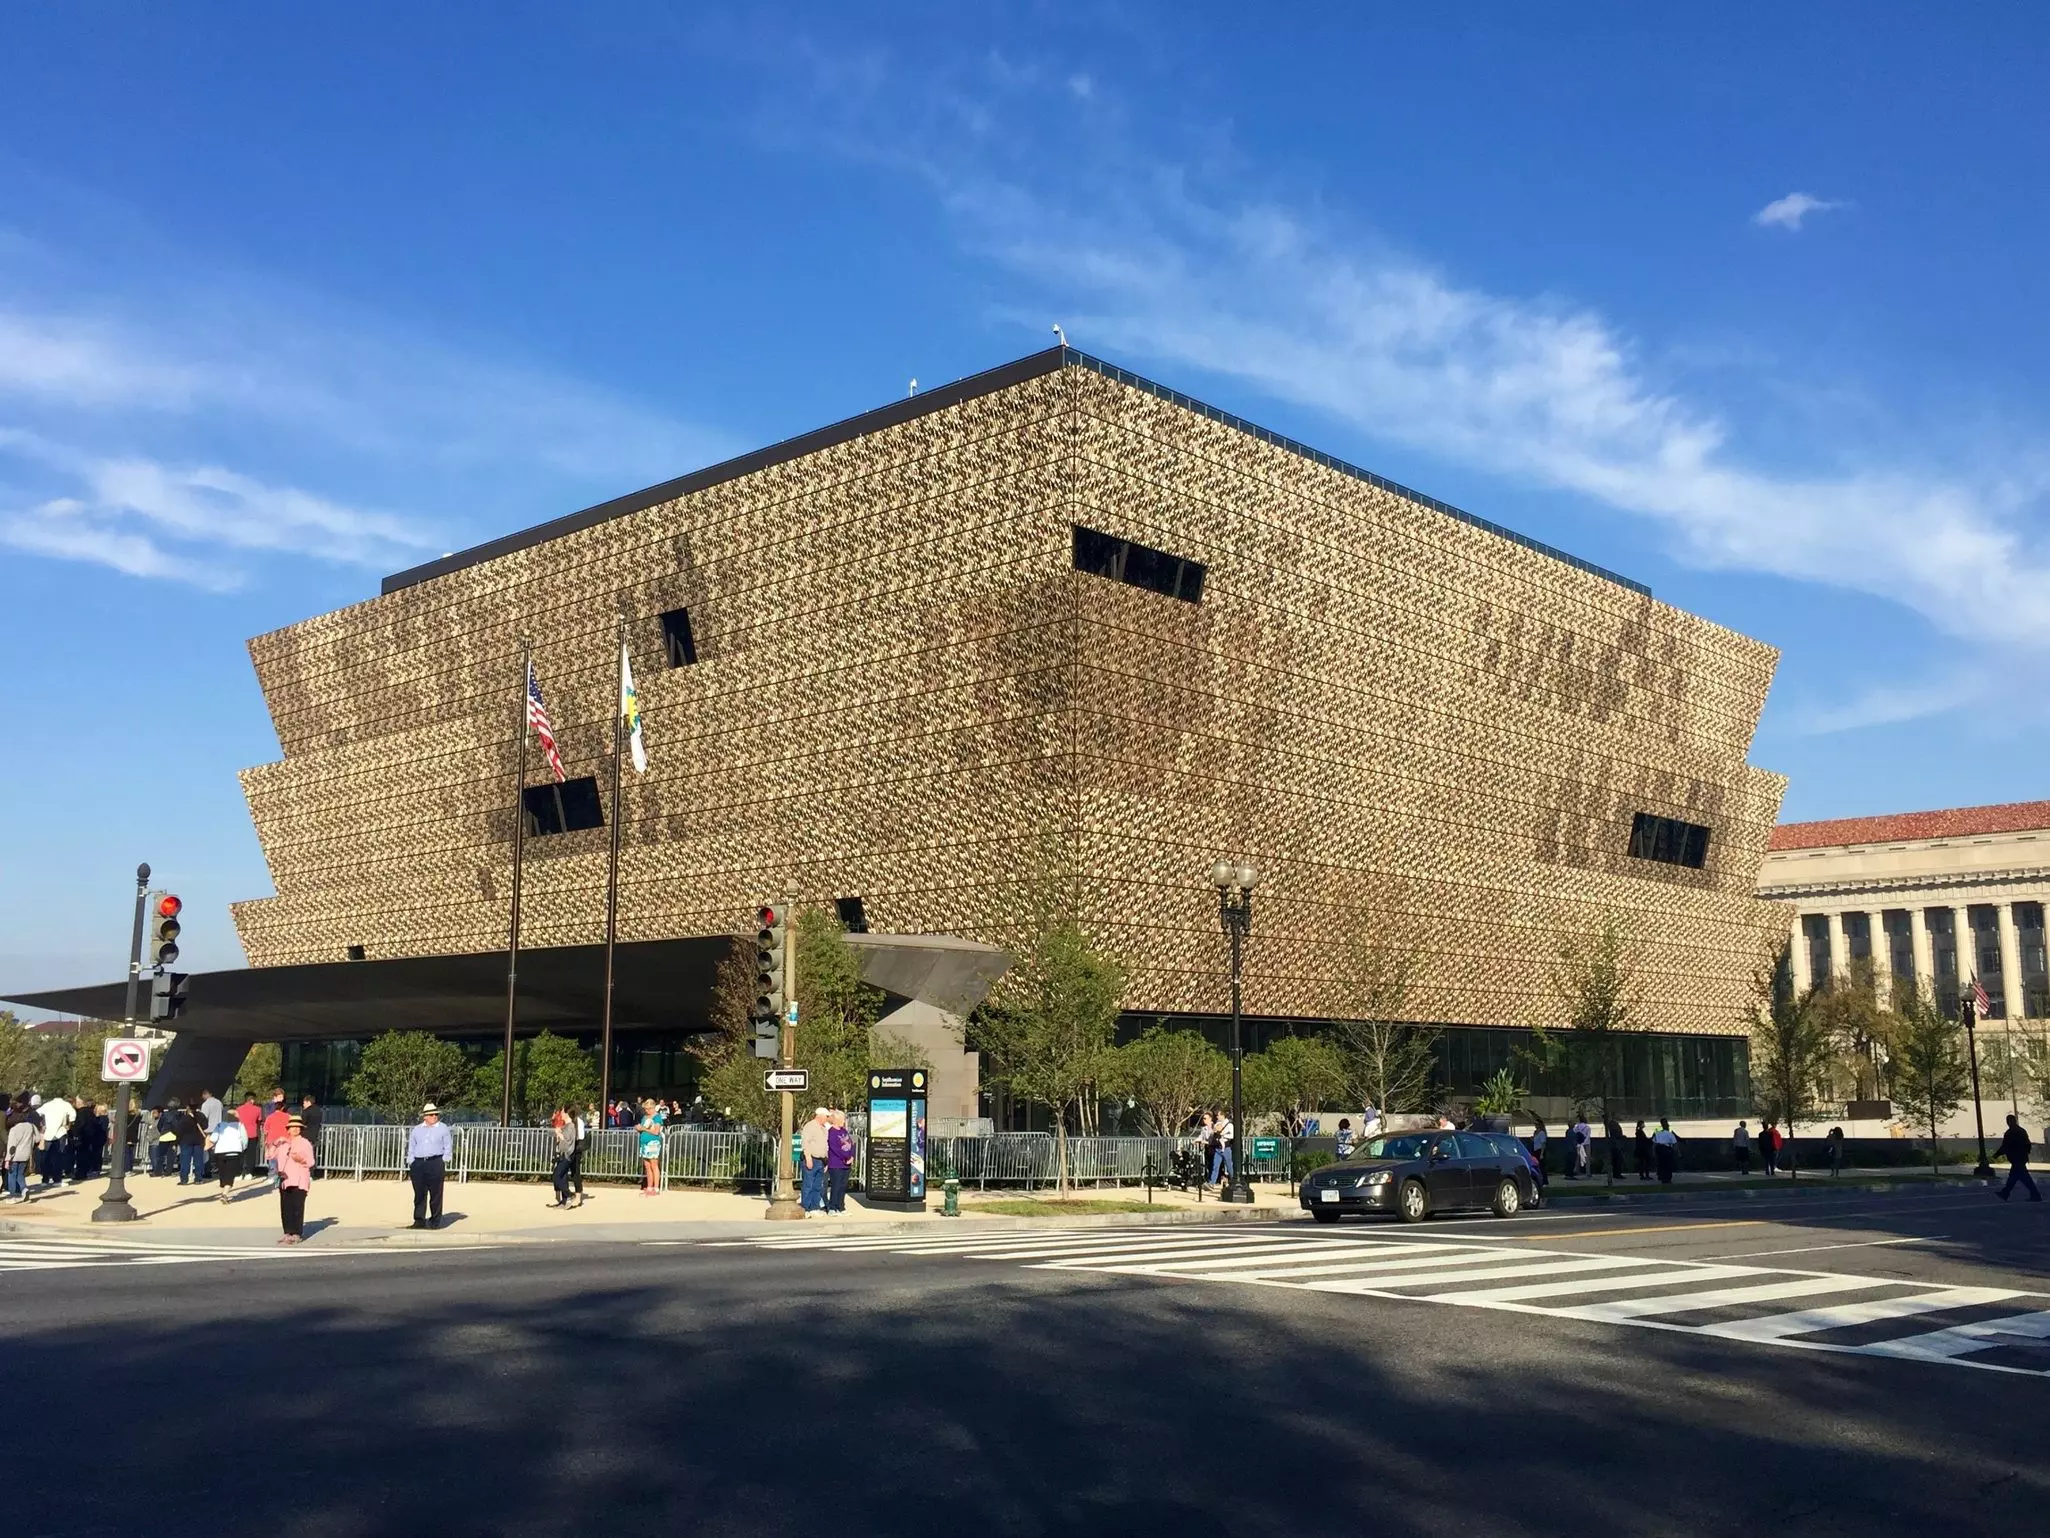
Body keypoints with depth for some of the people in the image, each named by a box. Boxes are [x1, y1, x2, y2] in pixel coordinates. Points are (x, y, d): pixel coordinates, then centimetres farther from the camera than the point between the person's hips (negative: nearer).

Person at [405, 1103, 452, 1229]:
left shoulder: (443, 1129, 8)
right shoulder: (416, 1130, 15)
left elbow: (448, 1147, 7)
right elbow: (411, 1148, 16)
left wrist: (444, 1164, -2)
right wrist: (410, 1166, 7)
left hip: (436, 1163, -2)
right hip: (418, 1164, 2)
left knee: (436, 1194, -3)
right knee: (419, 1194, 0)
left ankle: (435, 1222, 2)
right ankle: (419, 1220, 5)